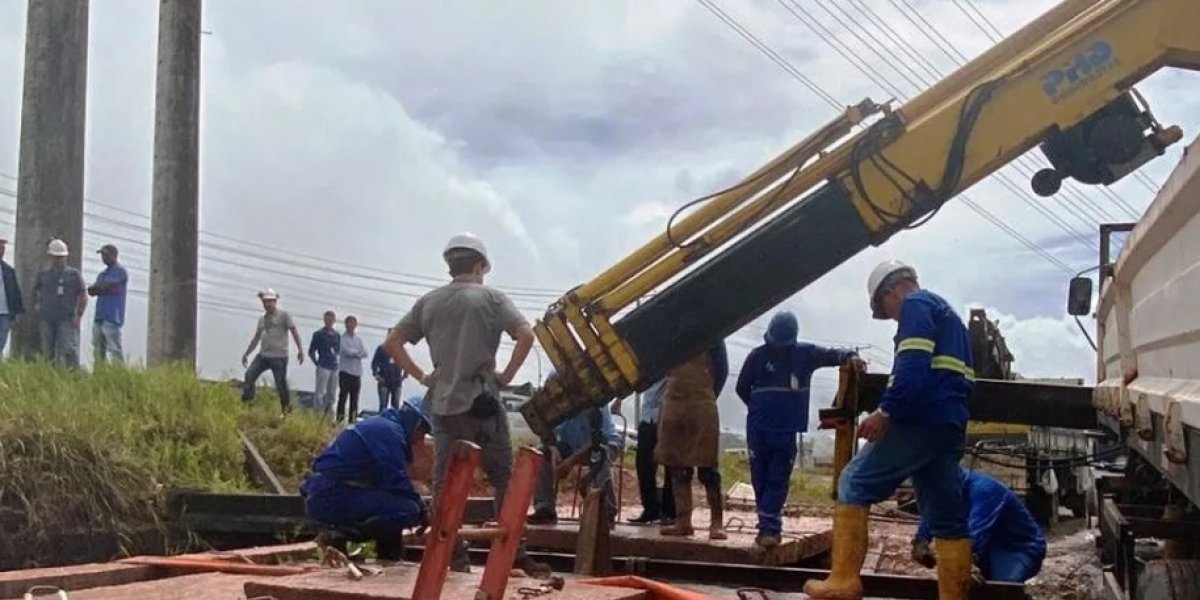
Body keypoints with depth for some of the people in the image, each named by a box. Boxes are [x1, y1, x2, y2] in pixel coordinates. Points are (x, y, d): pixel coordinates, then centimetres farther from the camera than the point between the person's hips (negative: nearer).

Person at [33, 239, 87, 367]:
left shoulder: (74, 274, 5)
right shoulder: (43, 275, 13)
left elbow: (83, 296, 4)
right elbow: (35, 290, 31)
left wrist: (79, 315, -5)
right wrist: (36, 304, 15)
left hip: (66, 319, -4)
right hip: (46, 319, 4)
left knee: (69, 350, -13)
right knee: (48, 351, 7)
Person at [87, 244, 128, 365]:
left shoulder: (120, 271, -2)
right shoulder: (102, 274, 22)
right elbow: (91, 291, 10)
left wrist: (96, 287, 7)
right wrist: (107, 289, -7)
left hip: (112, 318, -8)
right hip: (99, 317, 8)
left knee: (115, 349, -11)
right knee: (98, 350, 7)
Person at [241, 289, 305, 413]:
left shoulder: (283, 315, -2)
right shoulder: (262, 319, 17)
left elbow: (294, 331, -7)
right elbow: (256, 338, 24)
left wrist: (300, 349, -17)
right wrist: (246, 354, 22)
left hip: (279, 357, -6)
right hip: (263, 355, 6)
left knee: (281, 384, -3)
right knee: (249, 376, -8)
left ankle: (287, 410, 10)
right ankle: (246, 403, -2)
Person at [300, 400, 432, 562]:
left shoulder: (377, 426, 22)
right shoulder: (390, 431, -8)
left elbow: (385, 480, 27)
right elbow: (397, 483, -15)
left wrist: (418, 504, 23)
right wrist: (421, 509, -1)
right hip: (333, 498, -11)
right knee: (408, 510, -18)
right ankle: (338, 536, -12)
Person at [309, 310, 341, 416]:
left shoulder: (337, 335, 13)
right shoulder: (318, 334, 0)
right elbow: (311, 351, 3)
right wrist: (317, 363, -3)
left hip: (335, 368, 5)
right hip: (323, 367, -5)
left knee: (331, 395, 8)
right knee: (321, 393, -8)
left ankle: (328, 414, 15)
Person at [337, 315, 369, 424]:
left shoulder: (359, 339, 15)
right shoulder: (342, 338, 0)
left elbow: (365, 353, 3)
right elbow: (346, 351, -14)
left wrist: (353, 352, -10)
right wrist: (358, 352, 0)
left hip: (357, 372, 5)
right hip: (345, 371, -5)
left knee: (354, 398, 6)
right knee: (343, 397, -9)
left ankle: (353, 420, 10)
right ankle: (340, 420, -9)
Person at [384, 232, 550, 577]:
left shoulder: (428, 302, 9)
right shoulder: (490, 298, -1)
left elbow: (392, 343, 7)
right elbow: (526, 334, -14)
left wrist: (421, 376, 9)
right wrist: (507, 375, -6)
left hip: (442, 404, 4)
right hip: (482, 402, -3)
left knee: (445, 481, 7)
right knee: (504, 479, 3)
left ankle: (452, 554, 9)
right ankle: (515, 553, 4)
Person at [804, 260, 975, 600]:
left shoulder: (916, 305, 0)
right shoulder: (947, 315, 30)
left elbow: (913, 365, -17)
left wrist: (886, 411, -19)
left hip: (921, 419, -9)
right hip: (949, 425, 9)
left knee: (855, 485, -4)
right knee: (947, 518, 6)